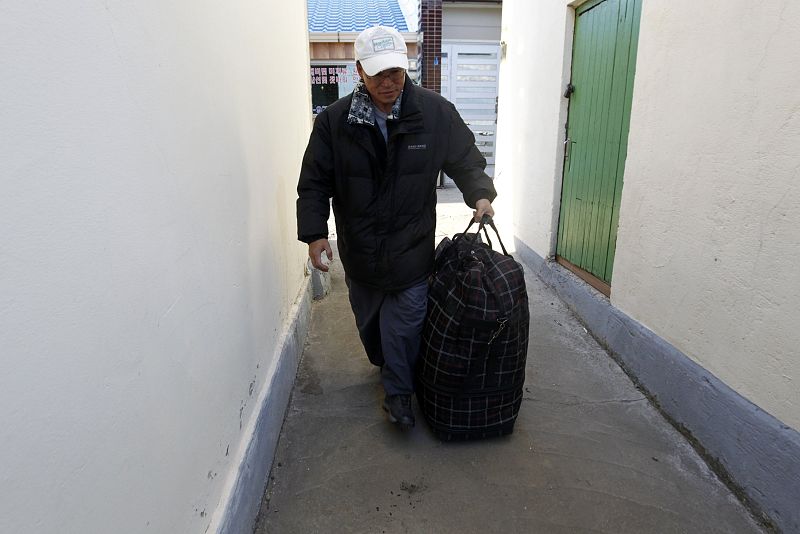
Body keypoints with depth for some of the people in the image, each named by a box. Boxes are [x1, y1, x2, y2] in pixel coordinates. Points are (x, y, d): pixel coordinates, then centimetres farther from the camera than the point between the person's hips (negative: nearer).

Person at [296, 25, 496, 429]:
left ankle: (398, 392, 22)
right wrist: (314, 233, -10)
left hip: (412, 248, -2)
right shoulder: (334, 120, -7)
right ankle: (384, 366, 49)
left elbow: (465, 159, 3)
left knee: (404, 326, -1)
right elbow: (314, 182, -2)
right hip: (358, 249, 2)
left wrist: (479, 193, -15)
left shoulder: (435, 112, -7)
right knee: (369, 323, 20)